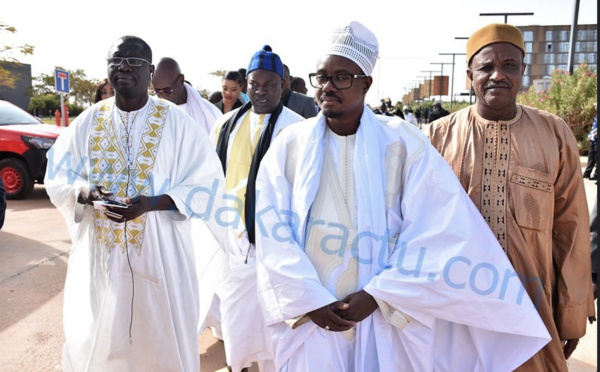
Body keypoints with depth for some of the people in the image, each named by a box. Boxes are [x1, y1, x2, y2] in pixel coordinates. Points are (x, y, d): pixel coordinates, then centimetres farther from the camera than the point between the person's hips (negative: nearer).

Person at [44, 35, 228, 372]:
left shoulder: (177, 122, -6)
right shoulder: (88, 122, 4)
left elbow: (208, 182, -7)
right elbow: (57, 177, 10)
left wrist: (151, 203, -21)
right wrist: (85, 193, -14)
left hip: (160, 251, -3)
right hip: (100, 251, 3)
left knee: (160, 341, 10)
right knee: (96, 341, 15)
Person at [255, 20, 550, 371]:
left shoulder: (404, 144, -7)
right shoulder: (289, 145, -3)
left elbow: (437, 234, -11)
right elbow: (273, 233, -6)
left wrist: (377, 295, -14)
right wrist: (308, 301, -12)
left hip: (383, 317, -1)